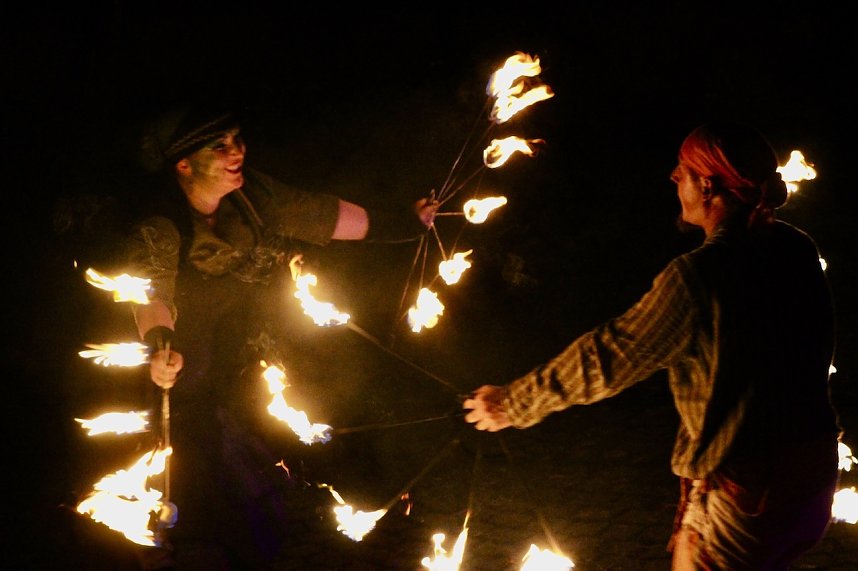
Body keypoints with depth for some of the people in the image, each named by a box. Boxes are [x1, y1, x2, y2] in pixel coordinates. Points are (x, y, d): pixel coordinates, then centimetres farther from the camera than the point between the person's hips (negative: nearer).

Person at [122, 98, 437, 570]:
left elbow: (322, 215, 6)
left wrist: (397, 223, 14)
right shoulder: (157, 232, -21)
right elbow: (152, 291, -36)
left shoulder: (250, 193, -4)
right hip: (198, 402, -5)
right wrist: (159, 344, -57)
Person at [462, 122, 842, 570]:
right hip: (815, 474, 7)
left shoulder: (699, 276, -24)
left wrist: (513, 404, -4)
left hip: (742, 494, -7)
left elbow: (607, 358, -16)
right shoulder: (798, 249, -3)